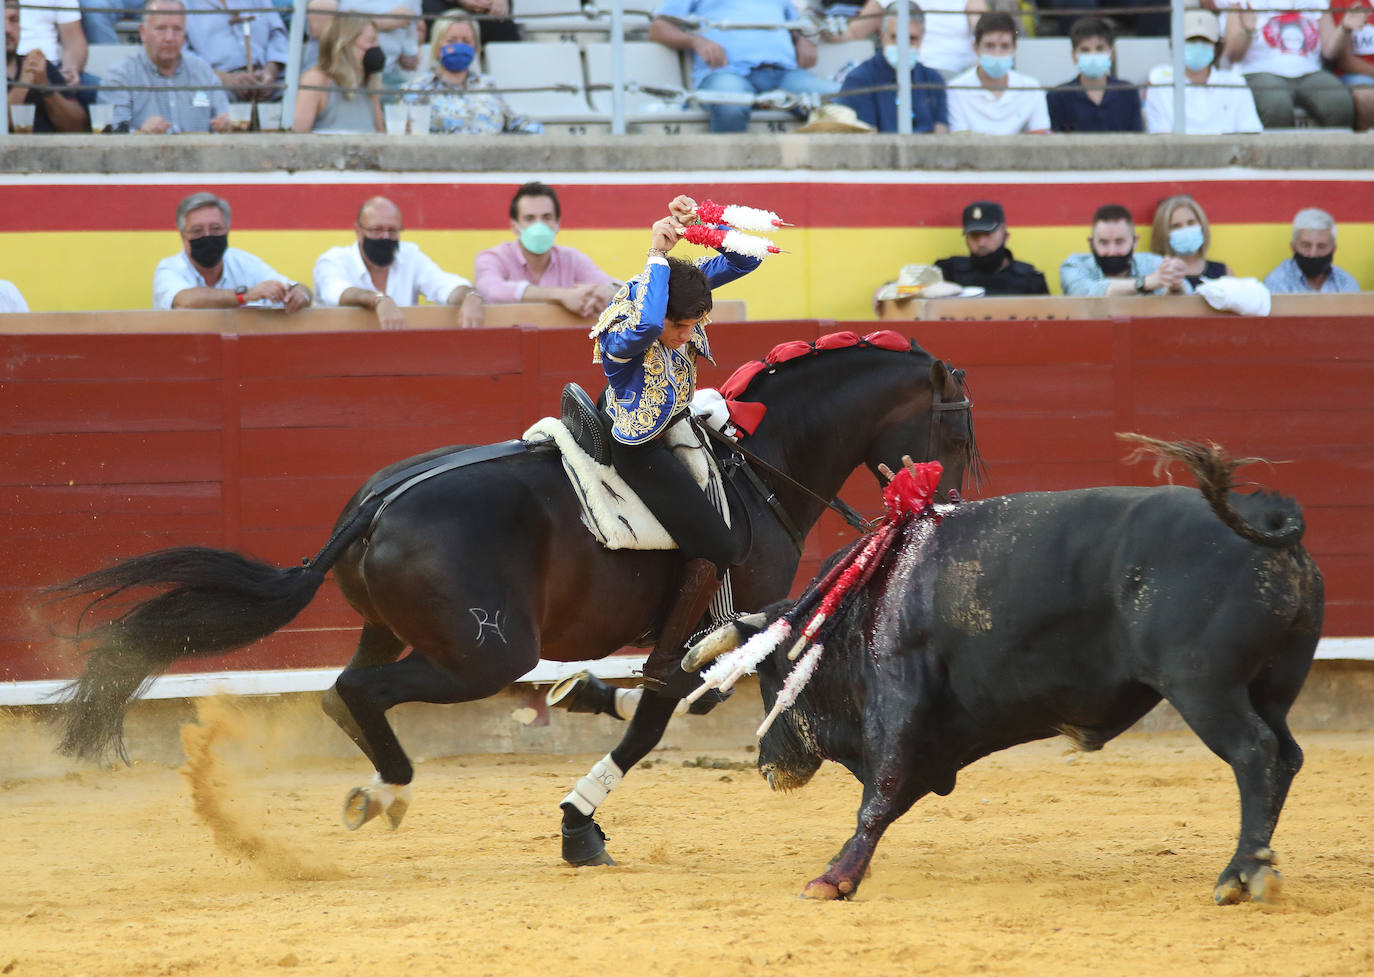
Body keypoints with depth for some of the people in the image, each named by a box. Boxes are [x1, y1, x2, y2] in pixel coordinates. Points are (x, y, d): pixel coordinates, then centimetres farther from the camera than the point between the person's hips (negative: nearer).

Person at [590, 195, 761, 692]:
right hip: (639, 450, -9)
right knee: (715, 549, -10)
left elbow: (741, 260, -9)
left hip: (674, 423, 9)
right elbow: (645, 326, -59)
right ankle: (663, 667, -1)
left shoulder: (685, 281, -14)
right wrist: (657, 255, -51)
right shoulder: (620, 339, -35)